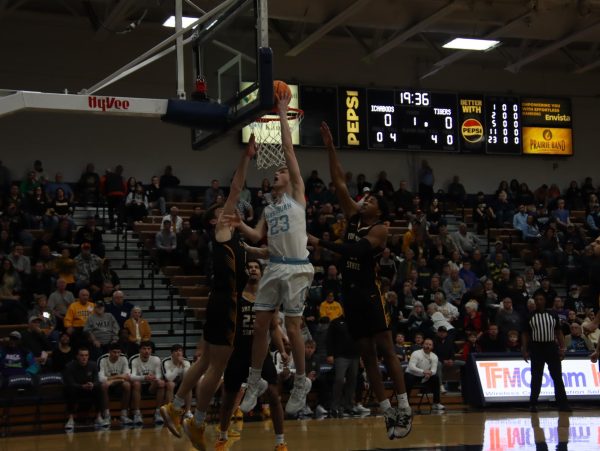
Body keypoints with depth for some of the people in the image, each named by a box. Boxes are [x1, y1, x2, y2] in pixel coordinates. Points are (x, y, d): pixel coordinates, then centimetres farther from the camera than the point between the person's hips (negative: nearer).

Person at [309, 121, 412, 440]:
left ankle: (405, 410, -4)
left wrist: (320, 243, -24)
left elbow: (356, 250, -22)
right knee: (367, 355, 6)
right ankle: (387, 412, 11)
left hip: (370, 293, -6)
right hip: (350, 294, 7)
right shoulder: (353, 217, 12)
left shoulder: (379, 229, -5)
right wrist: (330, 148, 4)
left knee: (386, 351, -7)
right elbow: (338, 182, 9)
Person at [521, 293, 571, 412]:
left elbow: (559, 332, 9)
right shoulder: (530, 317, 4)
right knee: (536, 378, 2)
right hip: (536, 348, -1)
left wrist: (562, 348, 0)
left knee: (557, 377, -1)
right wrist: (525, 350, -2)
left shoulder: (553, 315, 8)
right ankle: (533, 404, 8)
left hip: (552, 347, 1)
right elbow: (525, 334, 5)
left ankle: (562, 404, 1)